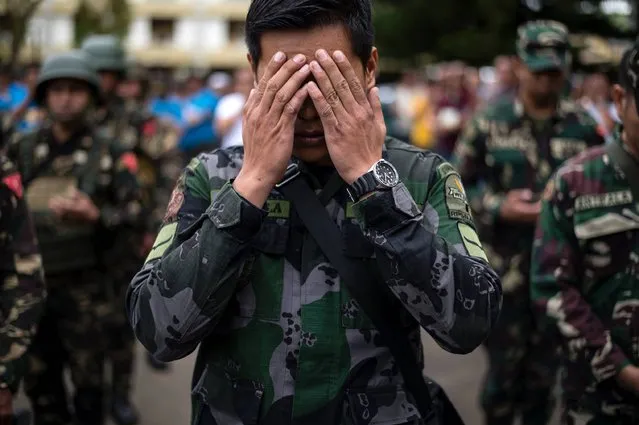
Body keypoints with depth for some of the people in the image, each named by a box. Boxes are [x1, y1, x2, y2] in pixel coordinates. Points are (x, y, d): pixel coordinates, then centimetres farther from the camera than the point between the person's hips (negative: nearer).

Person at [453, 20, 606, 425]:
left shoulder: (584, 127, 2)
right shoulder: (489, 124, -2)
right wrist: (499, 209, -13)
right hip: (505, 267, -2)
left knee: (546, 370, 13)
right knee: (504, 368, 5)